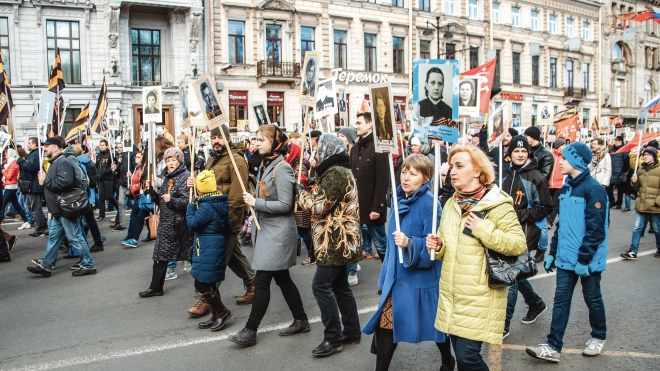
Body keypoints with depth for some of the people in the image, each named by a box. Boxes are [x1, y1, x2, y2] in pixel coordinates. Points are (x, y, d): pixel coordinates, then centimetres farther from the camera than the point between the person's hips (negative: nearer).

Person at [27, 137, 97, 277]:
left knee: (75, 238, -4)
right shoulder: (54, 163, 17)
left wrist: (45, 180, -18)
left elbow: (64, 182, -32)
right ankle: (45, 265, 25)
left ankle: (88, 265, 3)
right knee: (53, 237, 16)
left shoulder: (63, 162, -16)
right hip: (59, 210, 11)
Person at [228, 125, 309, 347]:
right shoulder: (265, 165, 11)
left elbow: (285, 205, -20)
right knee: (282, 279, 15)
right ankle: (301, 321, 26)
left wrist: (255, 203, -17)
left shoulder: (282, 168, -16)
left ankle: (250, 331, 5)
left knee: (262, 281, -4)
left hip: (278, 232, -9)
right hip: (266, 229, 9)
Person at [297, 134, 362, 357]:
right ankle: (352, 332, 23)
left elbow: (321, 206, -19)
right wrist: (311, 194, 6)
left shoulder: (335, 172, -16)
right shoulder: (342, 170, 17)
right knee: (340, 285, 15)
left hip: (336, 240, -11)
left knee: (321, 285, -7)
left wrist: (302, 196, -3)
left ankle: (333, 338, -1)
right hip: (341, 239, 11)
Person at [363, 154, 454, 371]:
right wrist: (387, 273, 18)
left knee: (435, 323, 15)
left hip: (422, 278, -6)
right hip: (397, 274, 6)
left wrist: (409, 243, -35)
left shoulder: (430, 203, -17)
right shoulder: (398, 199, 5)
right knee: (385, 325, 5)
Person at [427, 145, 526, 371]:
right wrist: (437, 246, -3)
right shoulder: (451, 204, 11)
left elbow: (519, 244, -14)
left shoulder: (497, 205, -10)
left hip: (480, 297, -6)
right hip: (451, 295, 7)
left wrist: (484, 229, -22)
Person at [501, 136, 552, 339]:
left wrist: (521, 215, -17)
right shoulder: (508, 175, 10)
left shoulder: (535, 177, -10)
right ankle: (536, 303, 42)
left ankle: (504, 323, 5)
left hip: (525, 234, -7)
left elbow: (545, 208, -8)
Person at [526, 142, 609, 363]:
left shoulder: (593, 189, -15)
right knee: (561, 301, 5)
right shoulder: (566, 189, 9)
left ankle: (599, 337, 35)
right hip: (566, 258, 7)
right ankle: (553, 347, 8)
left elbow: (595, 229, -18)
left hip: (587, 260, -6)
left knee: (592, 299, 13)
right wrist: (553, 252, 14)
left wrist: (584, 258, -20)